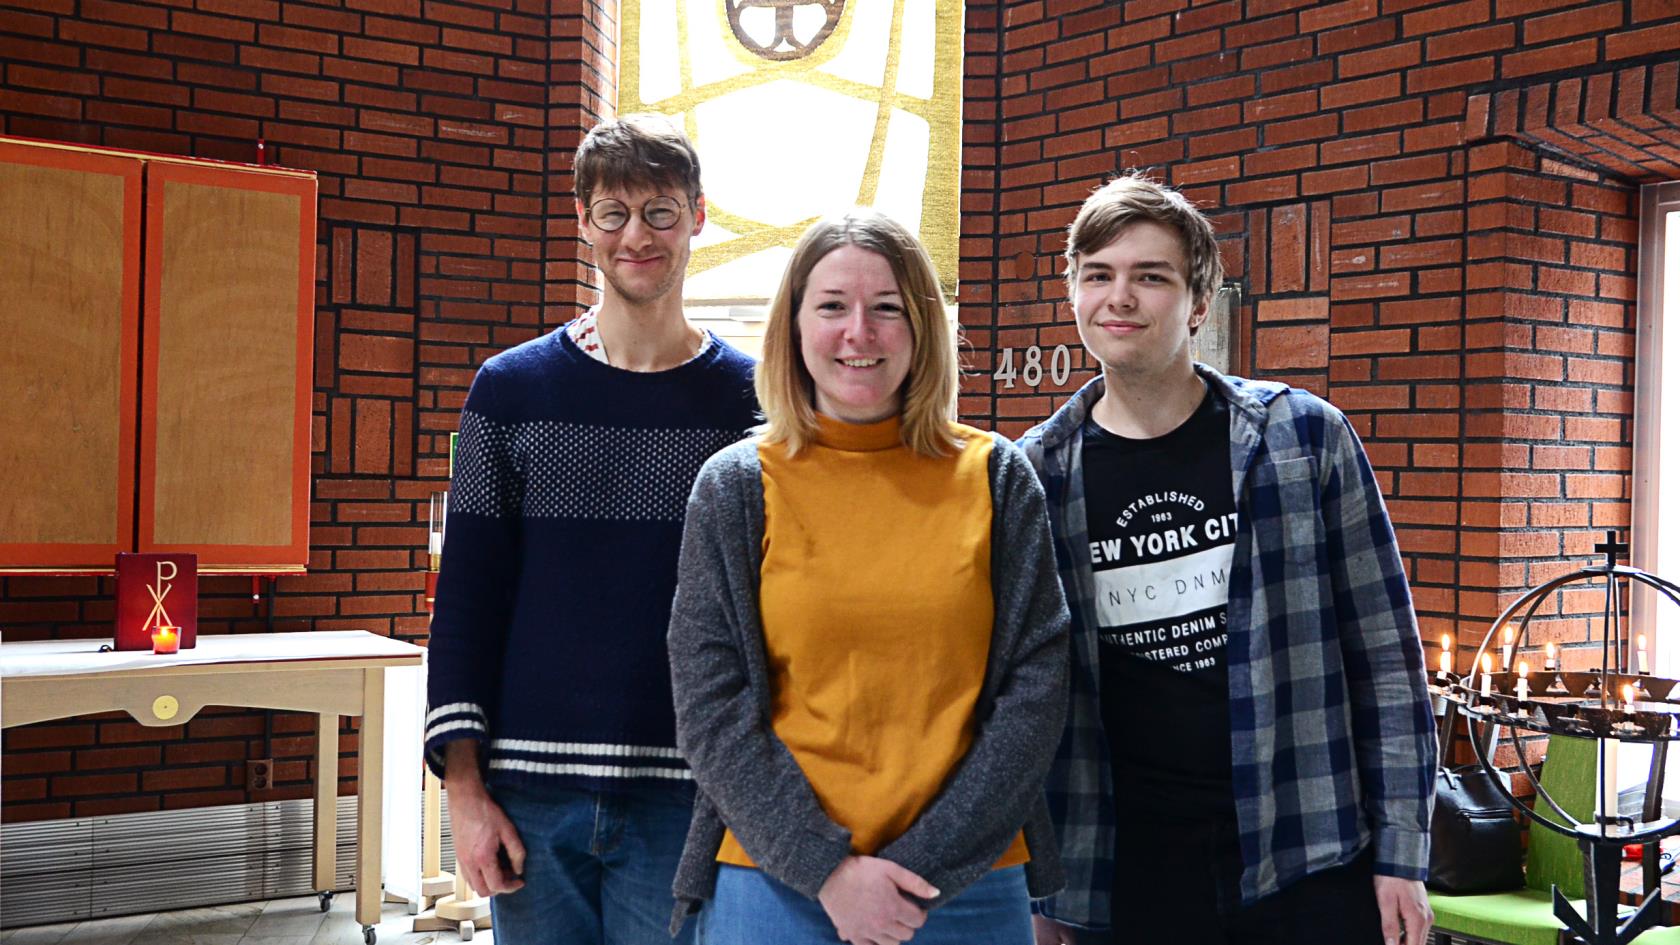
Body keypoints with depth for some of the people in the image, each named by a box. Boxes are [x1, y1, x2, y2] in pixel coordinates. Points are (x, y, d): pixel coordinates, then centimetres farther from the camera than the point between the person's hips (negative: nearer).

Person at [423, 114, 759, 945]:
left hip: (687, 795, -1)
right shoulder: (510, 388, 4)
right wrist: (464, 784, -2)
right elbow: (467, 596, 3)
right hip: (532, 795, 1)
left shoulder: (749, 400, 1)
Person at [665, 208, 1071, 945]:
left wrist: (928, 861, -10)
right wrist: (824, 867, -12)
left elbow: (1036, 683, -2)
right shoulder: (736, 486, 0)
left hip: (971, 885, 1)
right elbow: (710, 705, -4)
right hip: (775, 883, 0)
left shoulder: (996, 478, 1)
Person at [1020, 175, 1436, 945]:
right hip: (1130, 877, 1)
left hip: (1311, 862, -1)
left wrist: (1402, 856, -4)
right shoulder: (1035, 476, -1)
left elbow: (1386, 655, -1)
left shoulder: (1305, 438, -4)